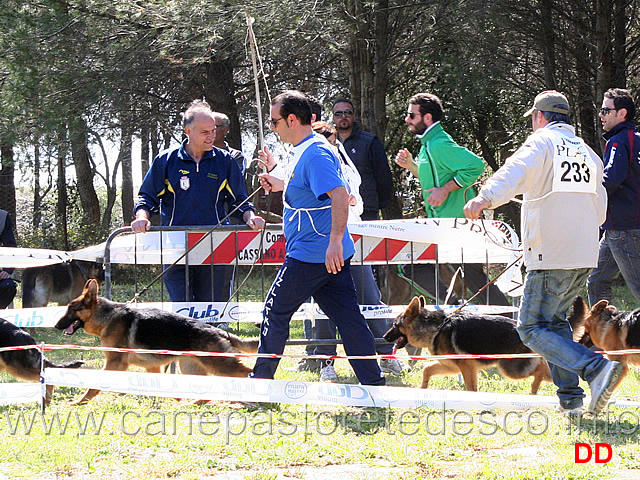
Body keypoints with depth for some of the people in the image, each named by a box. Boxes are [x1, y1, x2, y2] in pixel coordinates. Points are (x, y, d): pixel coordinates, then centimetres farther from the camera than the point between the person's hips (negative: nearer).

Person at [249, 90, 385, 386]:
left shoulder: (314, 153, -17)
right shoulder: (305, 150, 15)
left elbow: (340, 195, -27)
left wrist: (335, 241, -33)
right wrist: (281, 185, 22)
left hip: (310, 255, -10)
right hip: (329, 255, 10)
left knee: (276, 312, 2)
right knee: (347, 316, 6)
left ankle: (259, 381, 11)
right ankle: (374, 384, 2)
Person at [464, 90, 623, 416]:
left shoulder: (542, 142, -3)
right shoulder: (587, 152, 17)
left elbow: (515, 172, -25)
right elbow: (599, 209, 22)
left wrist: (484, 199, -41)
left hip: (551, 255, -7)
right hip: (585, 255, 7)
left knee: (533, 328, -5)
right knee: (554, 319, 20)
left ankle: (596, 368, -23)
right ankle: (570, 399, 13)